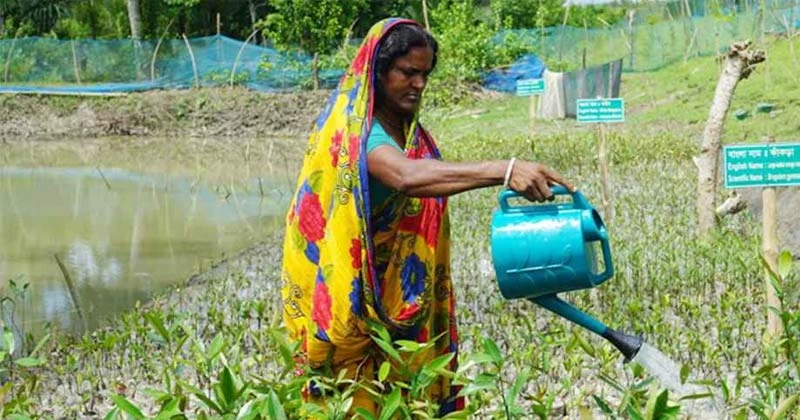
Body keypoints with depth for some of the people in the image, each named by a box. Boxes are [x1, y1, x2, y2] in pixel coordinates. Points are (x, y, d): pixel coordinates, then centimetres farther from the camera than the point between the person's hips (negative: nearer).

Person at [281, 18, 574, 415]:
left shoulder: (407, 128, 7)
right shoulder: (356, 128, -21)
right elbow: (407, 176, -41)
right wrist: (502, 170, -51)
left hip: (399, 294, 8)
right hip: (356, 299, -8)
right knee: (356, 401, -3)